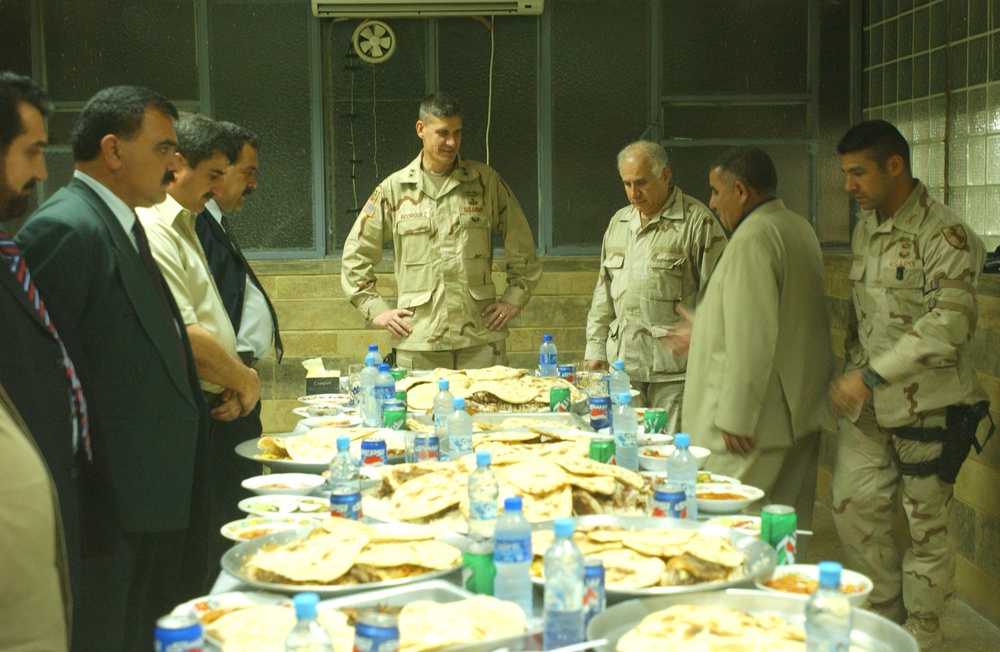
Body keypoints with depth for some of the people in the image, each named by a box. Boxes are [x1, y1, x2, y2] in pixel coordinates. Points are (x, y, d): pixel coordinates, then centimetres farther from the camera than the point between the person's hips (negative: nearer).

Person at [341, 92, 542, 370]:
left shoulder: (486, 181, 6)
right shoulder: (394, 188, 6)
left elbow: (521, 247, 13)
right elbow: (355, 255, 10)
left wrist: (514, 298, 5)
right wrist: (375, 308, 3)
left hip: (481, 338, 0)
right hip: (417, 341, 0)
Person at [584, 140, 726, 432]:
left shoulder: (697, 221, -4)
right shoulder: (619, 222, 17)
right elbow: (604, 290, 21)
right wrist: (596, 348, 14)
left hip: (674, 367, -6)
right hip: (623, 364, 6)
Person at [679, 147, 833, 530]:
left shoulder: (752, 240, -17)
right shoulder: (798, 228, 14)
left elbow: (752, 340, -23)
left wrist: (735, 418, -19)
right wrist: (704, 330, 31)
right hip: (800, 413, 10)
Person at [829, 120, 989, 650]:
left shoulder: (945, 235, -15)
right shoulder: (864, 229, 10)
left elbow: (948, 325, -23)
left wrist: (870, 375, -25)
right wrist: (851, 374, 12)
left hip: (927, 404, -7)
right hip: (866, 404, 7)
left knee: (926, 525, 4)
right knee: (852, 506, 6)